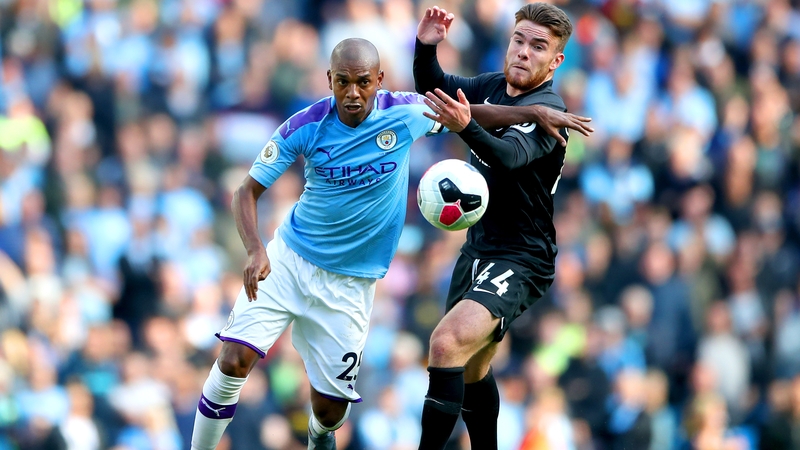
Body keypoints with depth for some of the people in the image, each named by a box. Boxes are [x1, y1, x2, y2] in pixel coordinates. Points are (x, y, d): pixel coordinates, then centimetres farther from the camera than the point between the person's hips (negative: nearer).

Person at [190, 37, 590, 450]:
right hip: (288, 260, -1)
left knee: (330, 409, 2)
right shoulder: (306, 126, -14)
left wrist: (537, 113, -3)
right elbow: (247, 192, -10)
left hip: (350, 283, 1)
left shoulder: (404, 113, -11)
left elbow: (468, 114, 6)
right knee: (234, 360, -19)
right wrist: (254, 251, -26)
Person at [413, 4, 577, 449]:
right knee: (470, 369, 21)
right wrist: (426, 47, -5)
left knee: (448, 343, -29)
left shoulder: (546, 111, -19)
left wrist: (466, 127, -56)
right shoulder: (493, 87, 3)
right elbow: (433, 87, 16)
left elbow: (510, 157, -37)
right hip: (479, 248, 9)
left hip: (520, 262, -9)